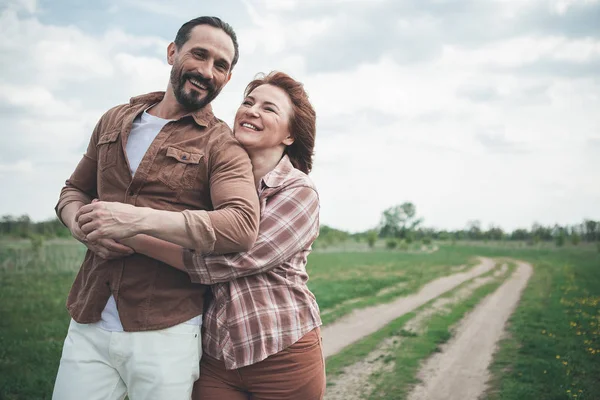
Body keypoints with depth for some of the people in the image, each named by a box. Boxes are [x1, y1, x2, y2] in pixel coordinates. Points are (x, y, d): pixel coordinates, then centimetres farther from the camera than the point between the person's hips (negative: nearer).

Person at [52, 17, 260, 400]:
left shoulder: (222, 146, -4)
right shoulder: (115, 120, 12)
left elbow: (242, 227, -20)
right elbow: (73, 191, 19)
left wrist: (137, 219, -24)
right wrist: (85, 227, -5)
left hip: (166, 333, -4)